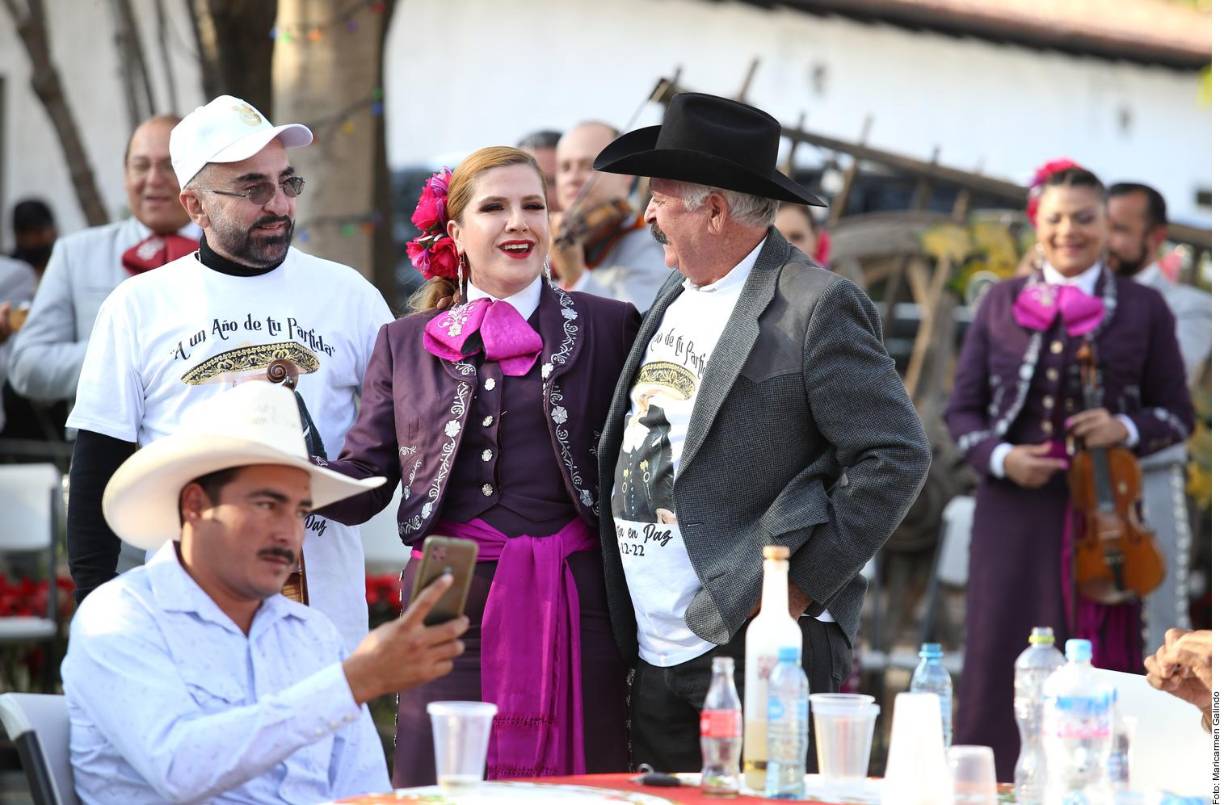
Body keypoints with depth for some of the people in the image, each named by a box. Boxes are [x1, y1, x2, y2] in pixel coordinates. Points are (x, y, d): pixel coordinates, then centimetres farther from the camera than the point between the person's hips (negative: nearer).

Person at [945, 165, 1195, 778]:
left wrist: (1125, 429, -12)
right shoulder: (1002, 303, 10)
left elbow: (1177, 415, 9)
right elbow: (962, 410, 10)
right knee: (999, 661, -2)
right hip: (1014, 506, 1)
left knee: (1094, 672, -2)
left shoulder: (1142, 309, 6)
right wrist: (1000, 456, -9)